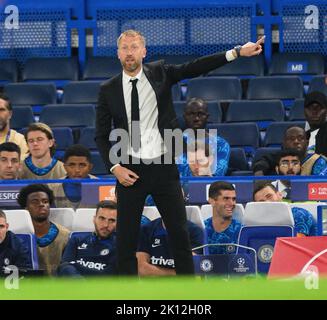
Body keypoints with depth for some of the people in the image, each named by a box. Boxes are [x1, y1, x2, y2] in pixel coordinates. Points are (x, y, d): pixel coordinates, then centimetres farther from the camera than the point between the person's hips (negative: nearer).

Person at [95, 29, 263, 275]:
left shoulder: (160, 73, 3)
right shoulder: (109, 90, 2)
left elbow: (195, 68, -5)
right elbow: (101, 136, 5)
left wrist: (237, 52, -14)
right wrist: (115, 167, -8)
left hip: (163, 167, 0)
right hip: (130, 170, 0)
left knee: (180, 234, 2)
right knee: (126, 238, 2)